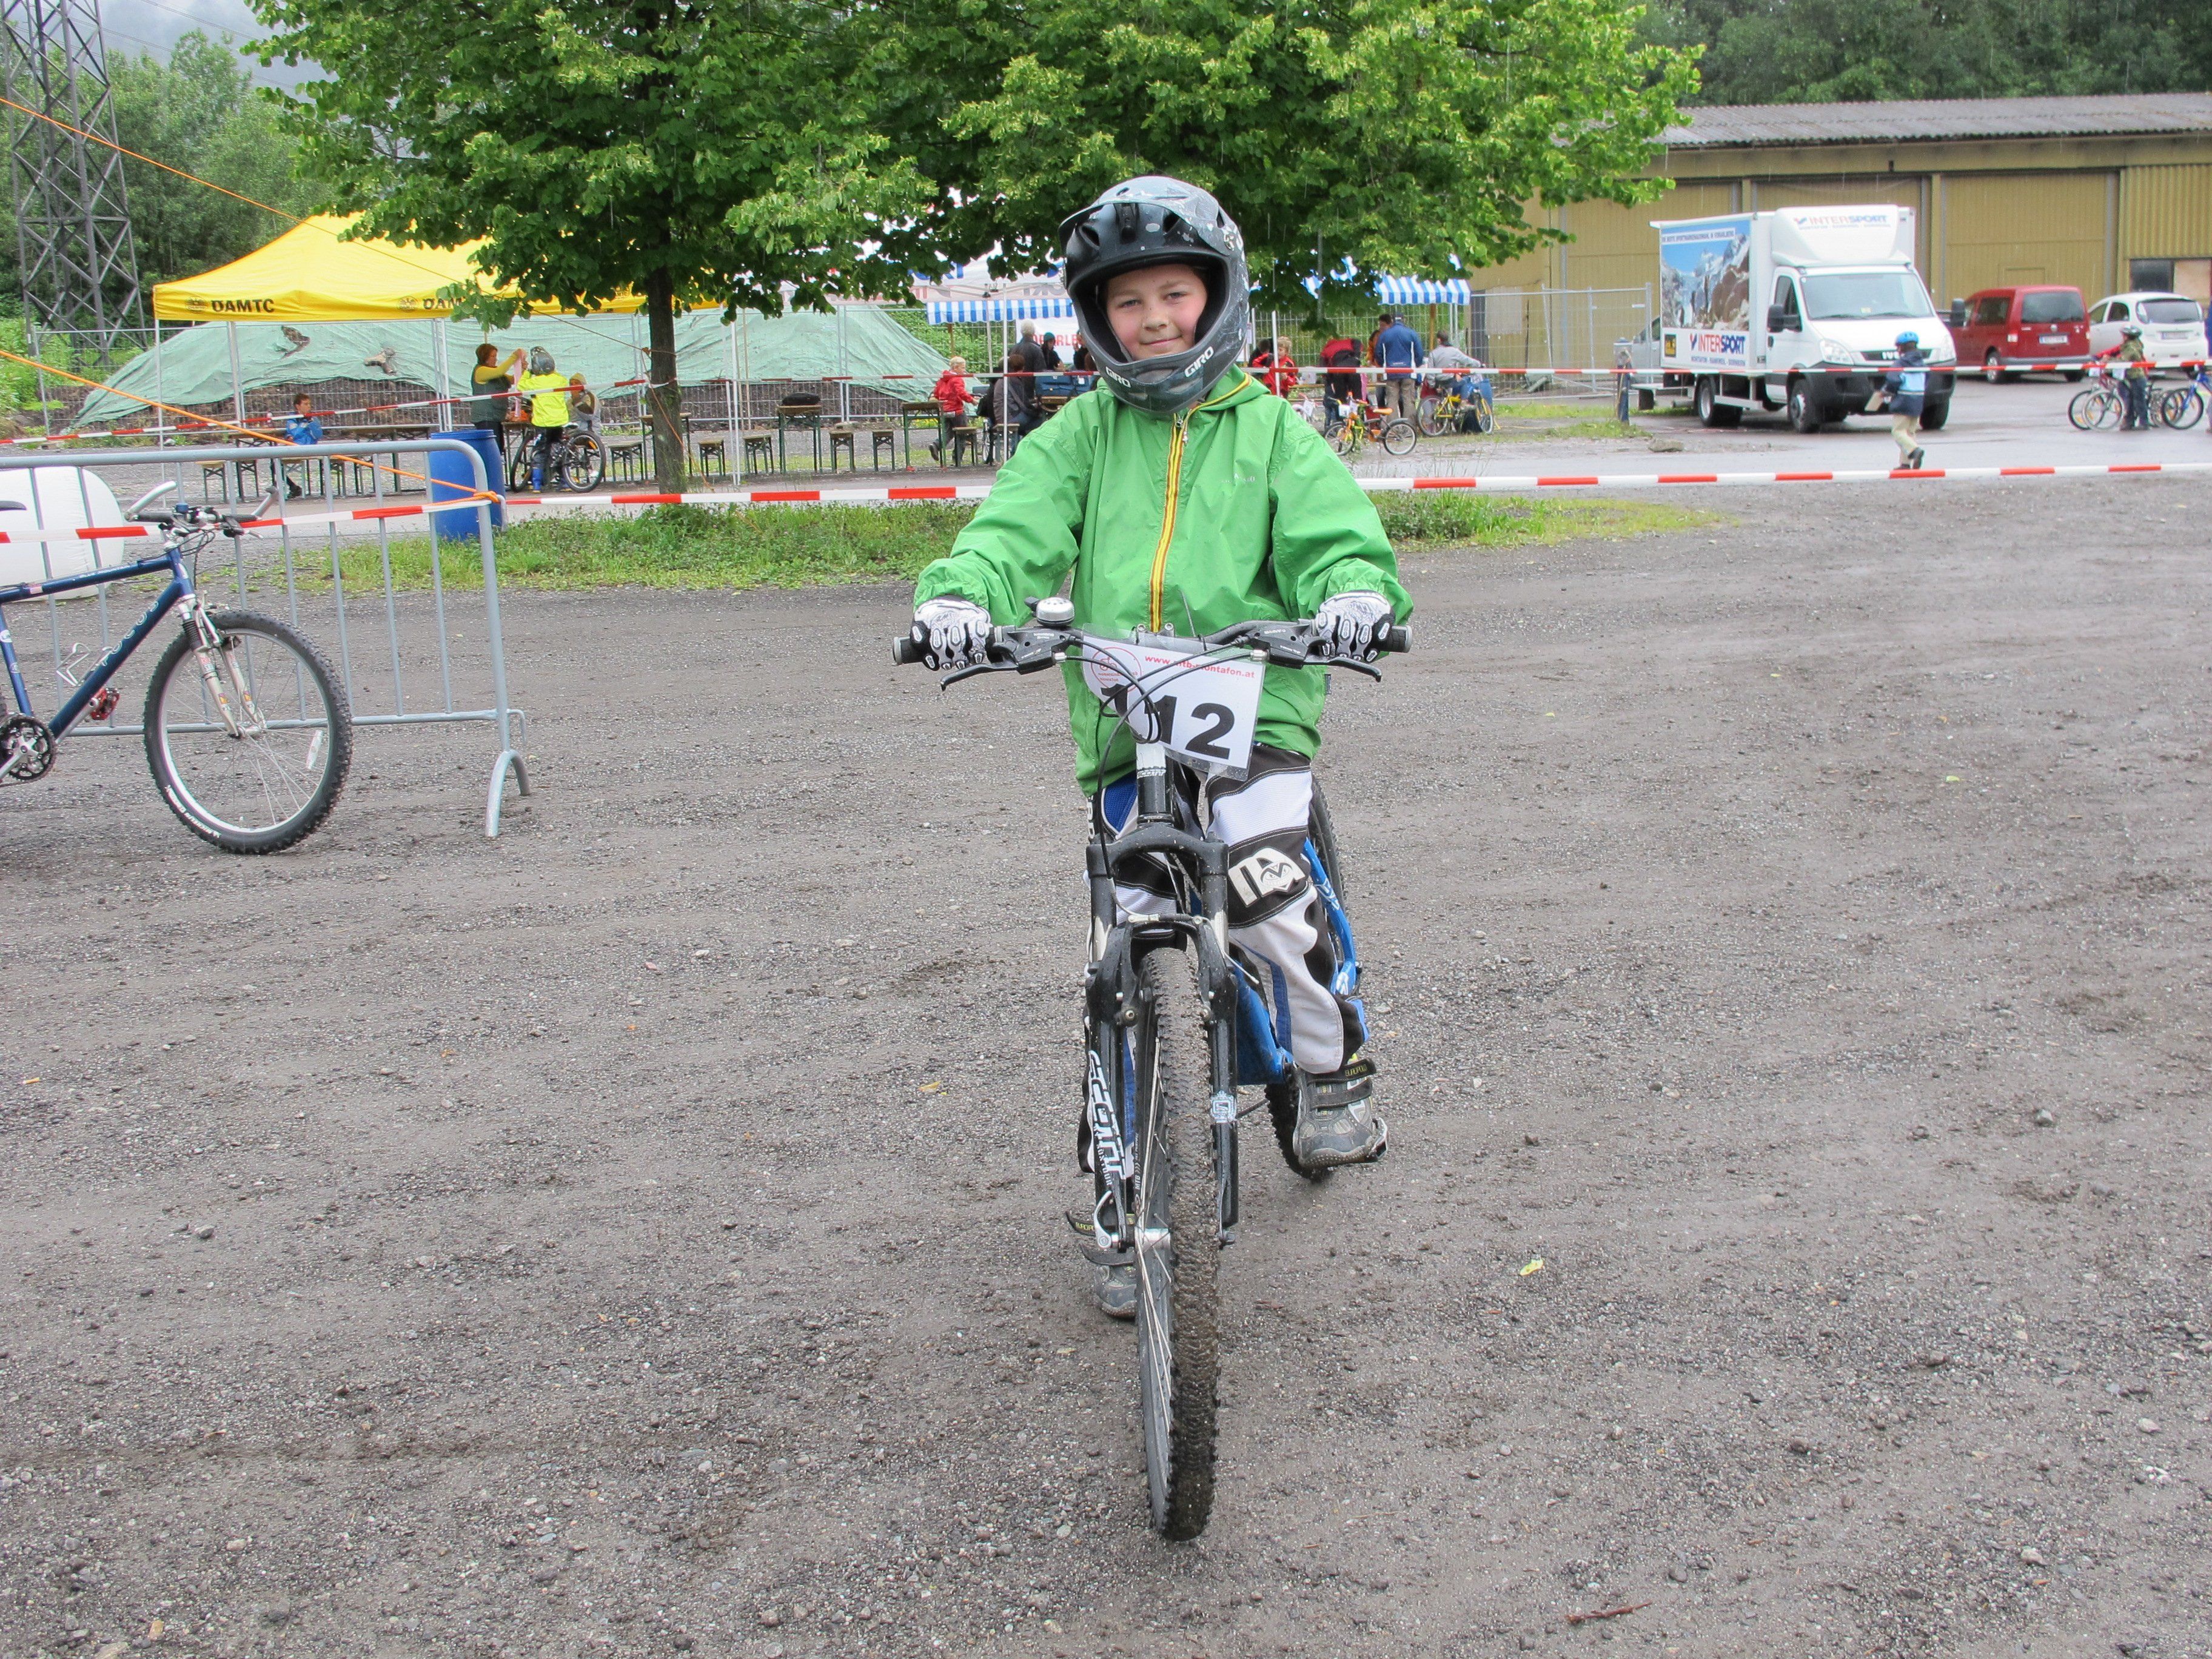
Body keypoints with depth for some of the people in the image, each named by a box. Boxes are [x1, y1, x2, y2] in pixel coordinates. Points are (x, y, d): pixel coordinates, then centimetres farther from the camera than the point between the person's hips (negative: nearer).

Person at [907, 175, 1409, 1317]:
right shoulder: (1082, 437, 11)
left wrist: (1355, 591, -27)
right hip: (1125, 730, 2)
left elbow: (1334, 535, -3)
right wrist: (958, 594, -25)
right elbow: (1017, 530, -3)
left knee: (1269, 899, -25)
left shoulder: (1271, 431, 8)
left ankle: (1332, 1069, 6)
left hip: (1253, 710, -2)